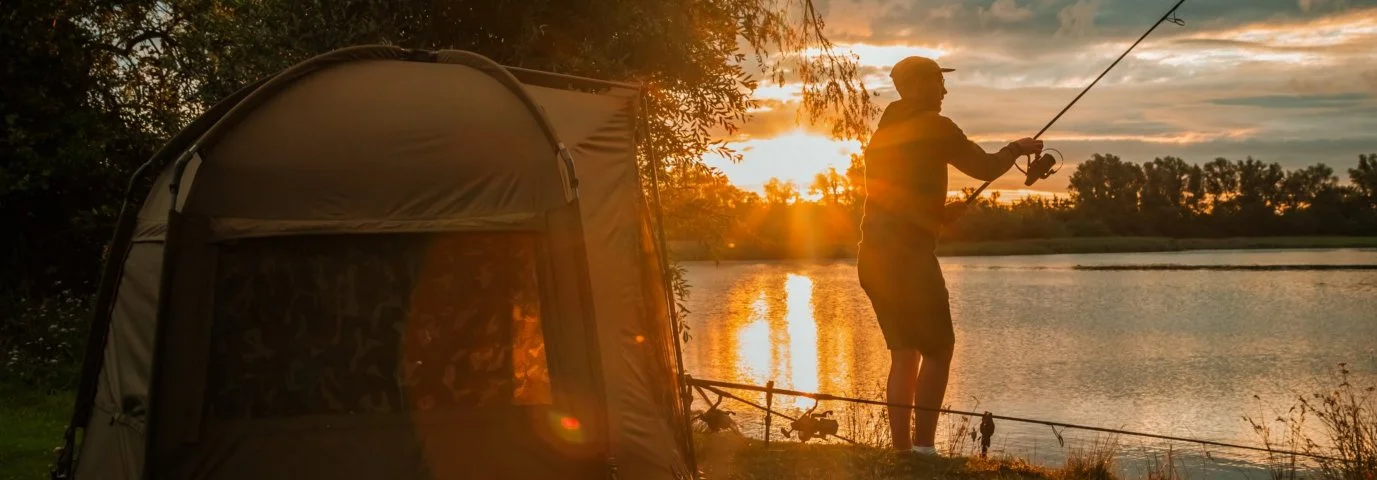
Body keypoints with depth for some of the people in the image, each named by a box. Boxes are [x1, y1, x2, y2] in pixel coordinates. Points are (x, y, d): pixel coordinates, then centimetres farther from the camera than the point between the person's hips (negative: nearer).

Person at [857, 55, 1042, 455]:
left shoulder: (883, 132, 20)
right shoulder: (934, 127, -4)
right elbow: (986, 169, -1)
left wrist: (942, 212, 23)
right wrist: (1017, 149, 16)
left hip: (872, 255, 8)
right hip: (908, 254, -8)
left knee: (904, 352, 11)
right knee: (937, 348, 0)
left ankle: (902, 450, 9)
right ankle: (923, 447, -5)